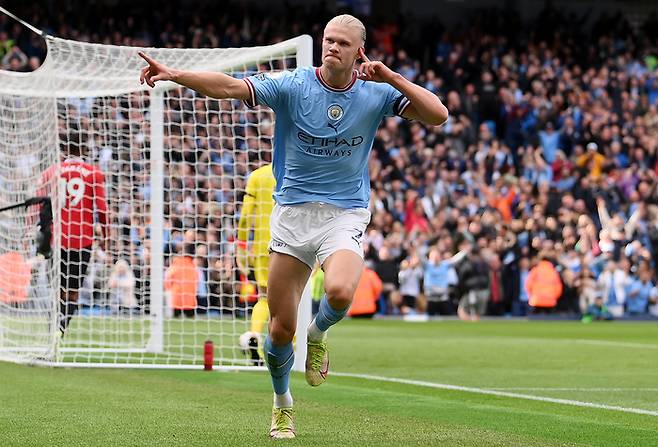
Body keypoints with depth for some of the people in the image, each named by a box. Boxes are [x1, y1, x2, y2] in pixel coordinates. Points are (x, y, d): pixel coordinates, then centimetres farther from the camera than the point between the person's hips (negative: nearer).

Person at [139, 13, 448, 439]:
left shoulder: (376, 93, -1)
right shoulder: (292, 85, -5)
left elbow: (438, 115, -8)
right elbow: (230, 87, -15)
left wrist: (393, 78, -17)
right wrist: (175, 75, -28)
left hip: (345, 215, 0)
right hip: (292, 212, 1)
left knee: (340, 293, -31)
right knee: (281, 327, 1)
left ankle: (318, 333, 6)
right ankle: (282, 403, 29)